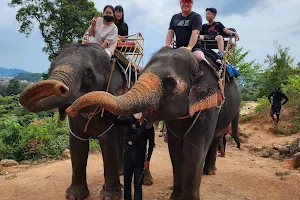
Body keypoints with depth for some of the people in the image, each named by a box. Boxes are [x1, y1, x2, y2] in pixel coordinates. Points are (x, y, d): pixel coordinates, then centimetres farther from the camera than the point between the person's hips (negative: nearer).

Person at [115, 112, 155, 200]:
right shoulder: (131, 120, 1)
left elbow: (151, 144, 1)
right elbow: (117, 121, -9)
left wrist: (148, 159, -2)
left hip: (140, 156, -2)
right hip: (128, 154, 3)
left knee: (138, 184, 1)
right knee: (127, 181, 12)